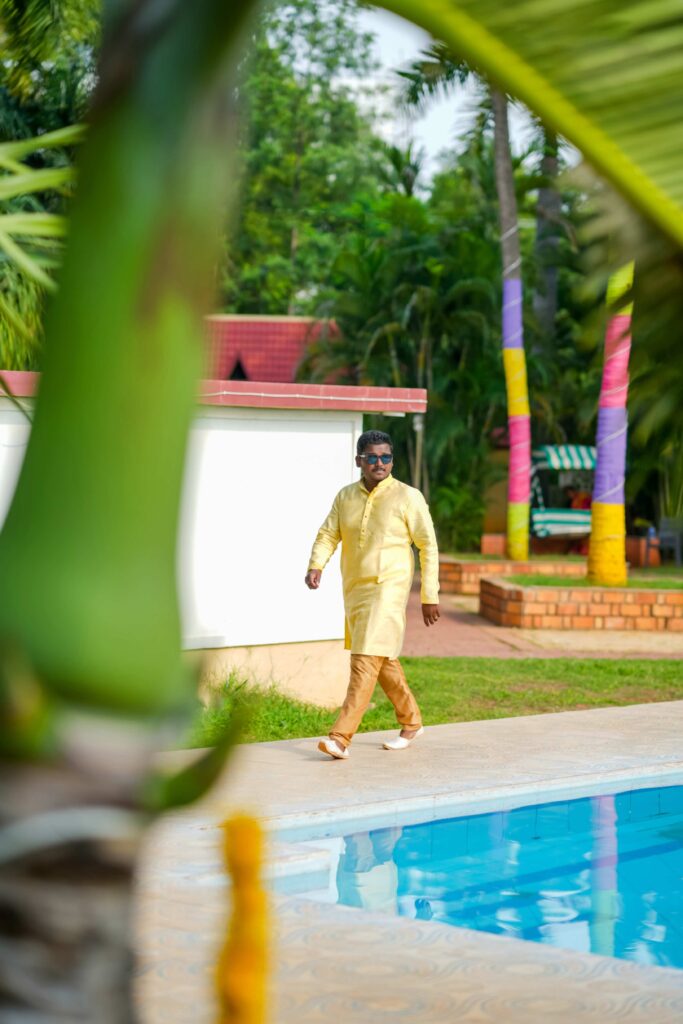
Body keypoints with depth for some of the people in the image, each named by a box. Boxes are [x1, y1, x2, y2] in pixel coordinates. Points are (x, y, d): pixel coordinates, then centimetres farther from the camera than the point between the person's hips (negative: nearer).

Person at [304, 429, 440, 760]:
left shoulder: (408, 497, -5)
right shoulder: (345, 497, 9)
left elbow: (428, 546, -3)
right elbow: (328, 534, 3)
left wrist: (430, 596, -5)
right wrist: (316, 566, -17)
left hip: (388, 589, -6)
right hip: (354, 590, 6)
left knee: (367, 661, -15)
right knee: (383, 661, 17)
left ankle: (340, 738, -20)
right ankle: (411, 723, 35)